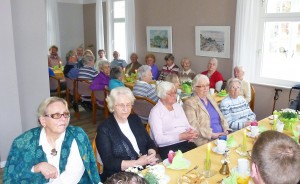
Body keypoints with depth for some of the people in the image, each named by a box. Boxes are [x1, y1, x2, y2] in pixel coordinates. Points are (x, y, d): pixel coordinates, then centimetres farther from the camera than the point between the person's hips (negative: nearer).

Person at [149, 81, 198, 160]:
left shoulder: (178, 106, 17)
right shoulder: (155, 111, -5)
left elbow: (188, 125, 17)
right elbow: (159, 139, -13)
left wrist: (192, 132, -6)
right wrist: (180, 136, -20)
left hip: (186, 143, 6)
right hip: (168, 147, -6)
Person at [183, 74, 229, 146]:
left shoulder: (210, 99, 18)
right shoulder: (190, 103, -5)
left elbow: (221, 118, 18)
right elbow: (194, 126, -13)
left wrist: (226, 130, 1)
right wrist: (212, 135, -20)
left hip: (222, 136, 7)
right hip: (206, 141, -7)